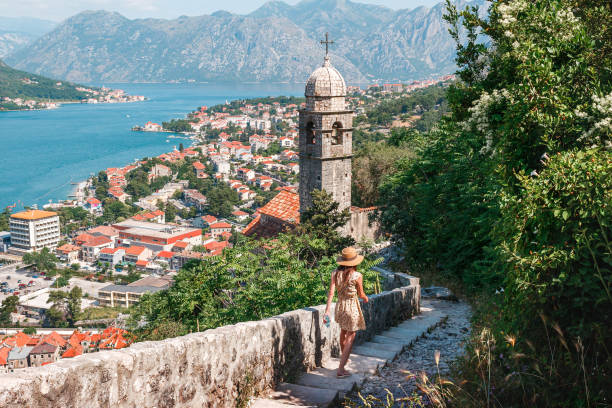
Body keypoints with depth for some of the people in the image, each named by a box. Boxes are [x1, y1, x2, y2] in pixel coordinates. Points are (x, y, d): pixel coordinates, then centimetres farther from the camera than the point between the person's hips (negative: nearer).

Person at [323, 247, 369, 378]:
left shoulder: (335, 274, -7)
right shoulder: (357, 276, -17)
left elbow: (331, 293, -12)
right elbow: (361, 294, -5)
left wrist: (327, 311, -12)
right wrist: (365, 298, 18)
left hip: (339, 306, 5)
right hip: (352, 307, -5)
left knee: (343, 331, 29)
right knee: (350, 337, 4)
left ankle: (343, 356, 52)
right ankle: (341, 369, -2)